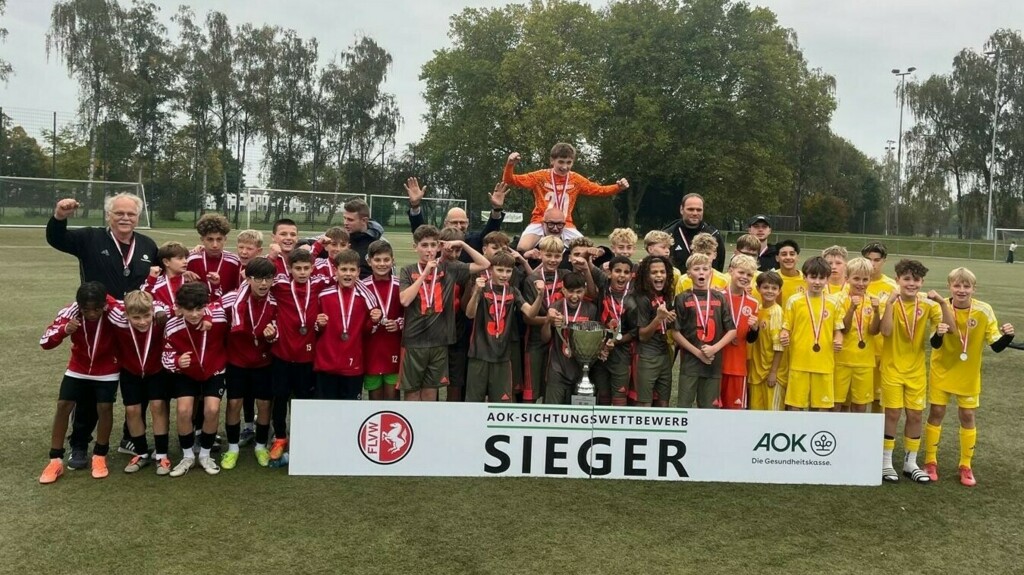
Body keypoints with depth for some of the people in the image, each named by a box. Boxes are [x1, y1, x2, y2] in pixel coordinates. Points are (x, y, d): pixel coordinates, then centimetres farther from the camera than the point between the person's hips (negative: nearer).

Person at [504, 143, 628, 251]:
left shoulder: (576, 179, 4)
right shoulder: (541, 176, -4)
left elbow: (599, 190, 12)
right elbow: (510, 180, -5)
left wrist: (618, 187, -5)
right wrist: (510, 165, -25)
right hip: (541, 222, -3)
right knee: (522, 248, -28)